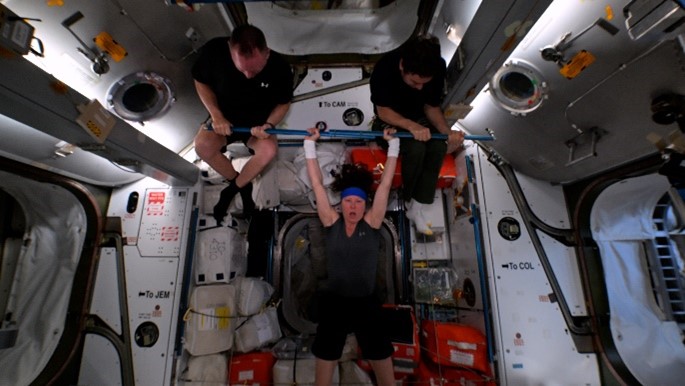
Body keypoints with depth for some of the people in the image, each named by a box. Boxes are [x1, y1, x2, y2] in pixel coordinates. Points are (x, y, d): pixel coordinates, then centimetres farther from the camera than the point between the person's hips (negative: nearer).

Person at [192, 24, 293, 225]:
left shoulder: (280, 67, -22)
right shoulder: (213, 50, -23)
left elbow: (284, 103, -6)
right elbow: (201, 82, -4)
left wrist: (268, 125, -24)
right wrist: (216, 116, -18)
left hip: (258, 122, 0)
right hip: (224, 118, 1)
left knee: (269, 150, -32)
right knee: (202, 145, -29)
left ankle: (233, 189, -6)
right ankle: (242, 186, -4)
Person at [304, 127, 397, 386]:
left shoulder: (372, 224, -5)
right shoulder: (331, 223, -6)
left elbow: (385, 184, -5)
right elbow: (317, 184, -5)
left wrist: (393, 144, -3)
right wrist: (310, 144, -3)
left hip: (366, 303, 1)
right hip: (333, 303, 0)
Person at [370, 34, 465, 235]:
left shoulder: (438, 68, -18)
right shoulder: (385, 68, -29)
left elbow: (432, 107, -7)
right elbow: (383, 111, -21)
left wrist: (447, 131, -24)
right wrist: (411, 126, -37)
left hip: (419, 117, 4)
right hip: (390, 119, -3)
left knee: (439, 147, -25)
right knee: (416, 149, -32)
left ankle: (417, 208, -15)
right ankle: (408, 200, -5)